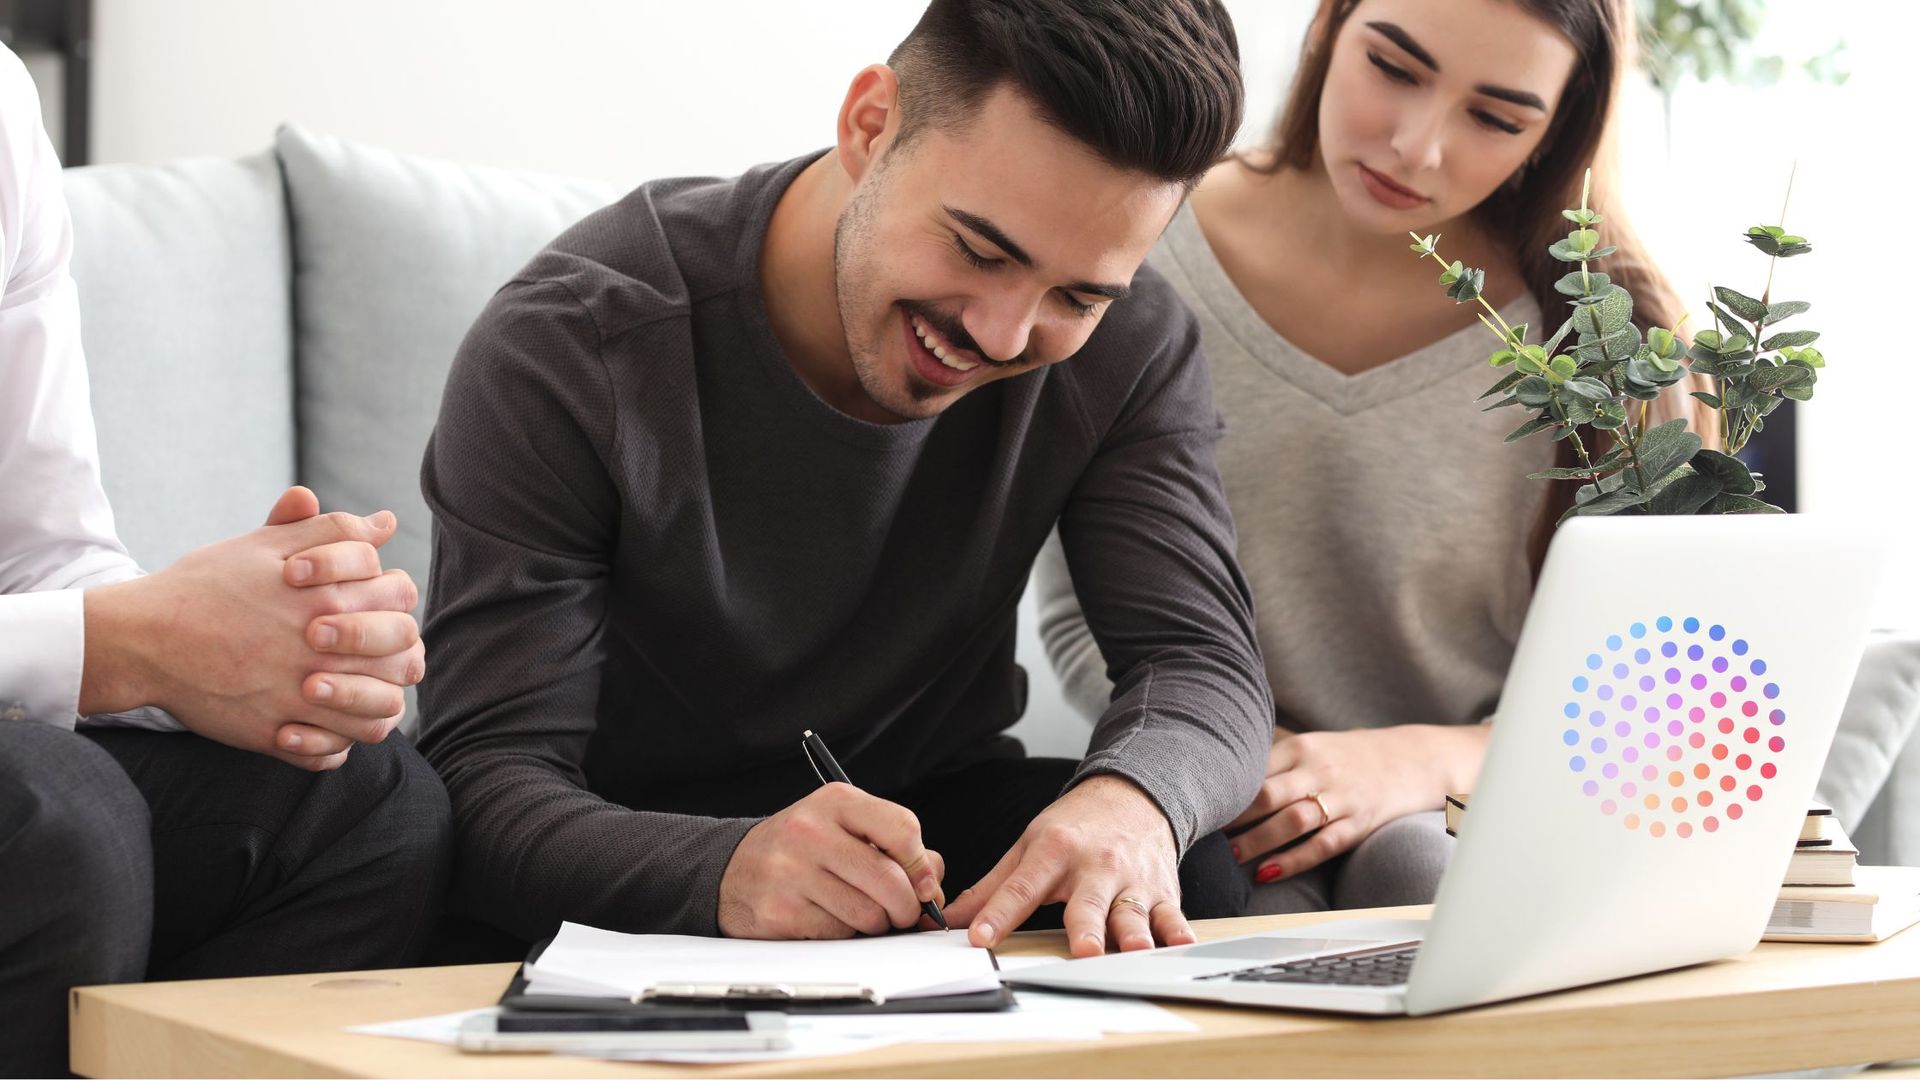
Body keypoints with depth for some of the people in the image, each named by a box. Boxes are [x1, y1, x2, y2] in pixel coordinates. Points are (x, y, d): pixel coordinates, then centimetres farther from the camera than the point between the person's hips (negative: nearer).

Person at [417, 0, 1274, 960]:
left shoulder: (1125, 348, -10)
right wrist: (722, 871, -50)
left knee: (1191, 883, -26)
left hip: (929, 817, 2)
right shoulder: (563, 351, -24)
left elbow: (1200, 658, -15)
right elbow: (490, 781, -28)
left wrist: (1132, 798, -41)